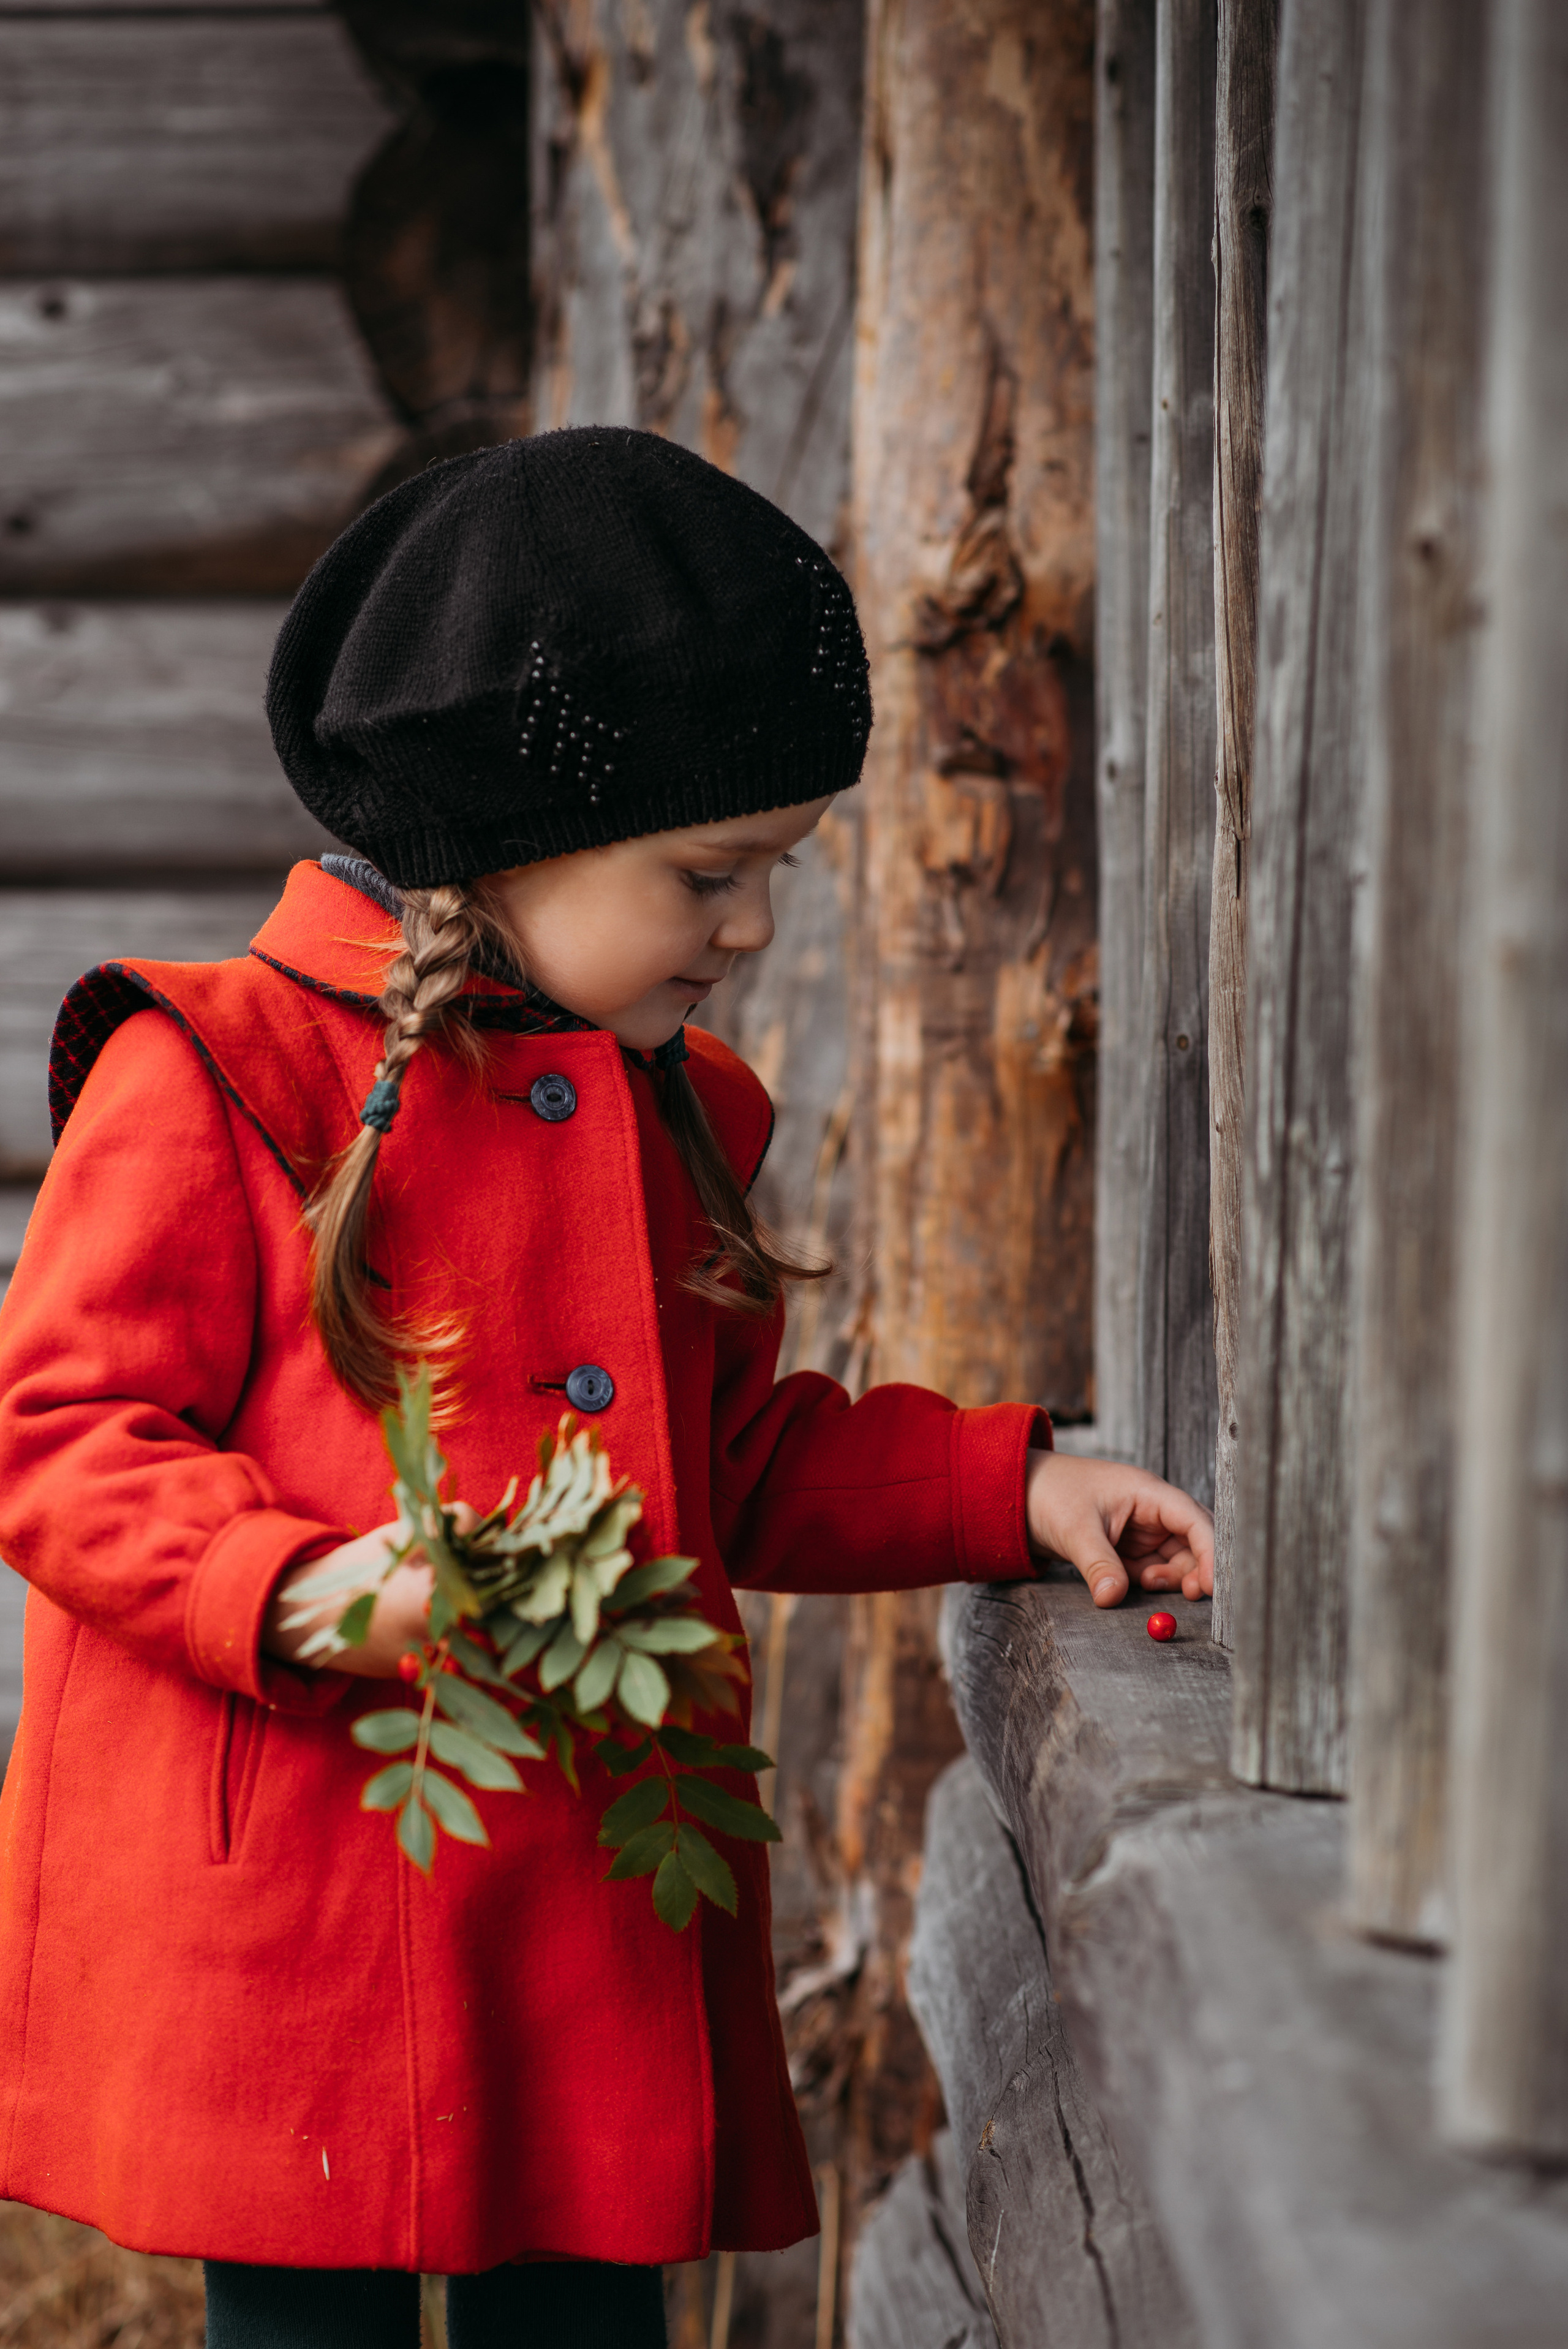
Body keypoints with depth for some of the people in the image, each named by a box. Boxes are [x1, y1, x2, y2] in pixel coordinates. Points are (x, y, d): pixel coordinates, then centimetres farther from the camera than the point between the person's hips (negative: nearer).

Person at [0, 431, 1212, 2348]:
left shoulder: (668, 1111, 14)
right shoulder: (216, 1081, -8)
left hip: (593, 1891, 6)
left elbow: (735, 1460, 21)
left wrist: (1009, 1487, 9)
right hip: (294, 1897, -6)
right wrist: (292, 1595, -26)